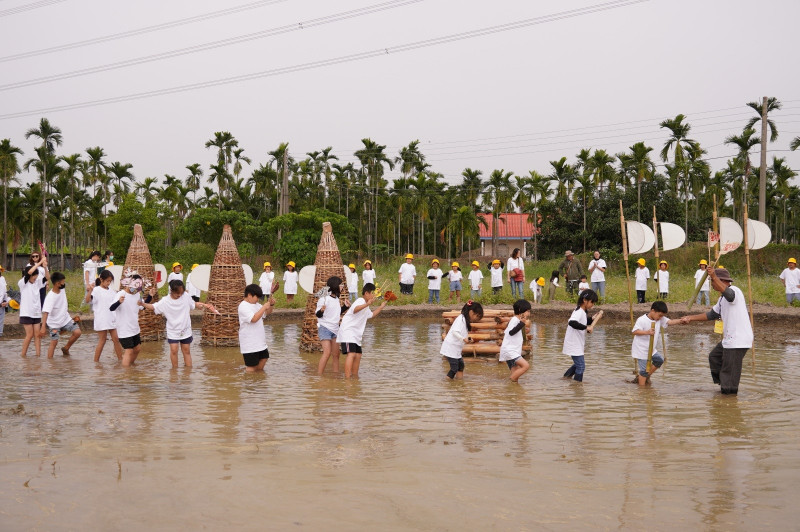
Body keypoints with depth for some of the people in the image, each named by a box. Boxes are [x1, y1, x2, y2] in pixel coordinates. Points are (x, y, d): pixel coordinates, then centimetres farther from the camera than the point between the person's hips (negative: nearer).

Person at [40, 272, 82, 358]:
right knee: (54, 342, -6)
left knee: (77, 332, -7)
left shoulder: (62, 290, -6)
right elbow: (45, 312, -38)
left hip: (66, 319, 6)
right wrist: (43, 327, -48)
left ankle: (66, 349, 14)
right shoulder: (50, 297, -28)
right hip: (54, 323, -6)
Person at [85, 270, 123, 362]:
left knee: (116, 339, 6)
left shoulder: (111, 291, 10)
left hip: (112, 319, 6)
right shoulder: (97, 290, -9)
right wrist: (90, 290, -37)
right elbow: (87, 300, -24)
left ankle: (120, 359, 15)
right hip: (101, 320, -6)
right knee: (102, 340, 1)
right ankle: (96, 361, 11)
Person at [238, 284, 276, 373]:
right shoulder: (243, 306, -17)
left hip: (260, 341, 9)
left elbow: (266, 313, 22)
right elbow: (254, 319, -29)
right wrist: (264, 307, -23)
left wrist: (271, 305, 2)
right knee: (251, 367, -2)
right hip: (249, 344, -9)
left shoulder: (256, 305, 10)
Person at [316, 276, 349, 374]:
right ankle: (319, 375, -13)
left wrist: (345, 306, 11)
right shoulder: (324, 298, -14)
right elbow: (318, 315, -13)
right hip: (325, 328, -8)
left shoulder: (336, 298, 11)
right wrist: (321, 310, -34)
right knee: (327, 352, -16)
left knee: (336, 354, 7)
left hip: (335, 329, 8)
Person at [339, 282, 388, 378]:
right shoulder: (360, 301, -14)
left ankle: (355, 376, 26)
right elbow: (355, 310, -39)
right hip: (348, 331, -11)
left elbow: (372, 315, 39)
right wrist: (367, 304, -52)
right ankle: (347, 378, -28)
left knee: (358, 355, 13)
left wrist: (381, 307, 32)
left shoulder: (366, 307, 19)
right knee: (351, 354, -22)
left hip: (356, 334, 11)